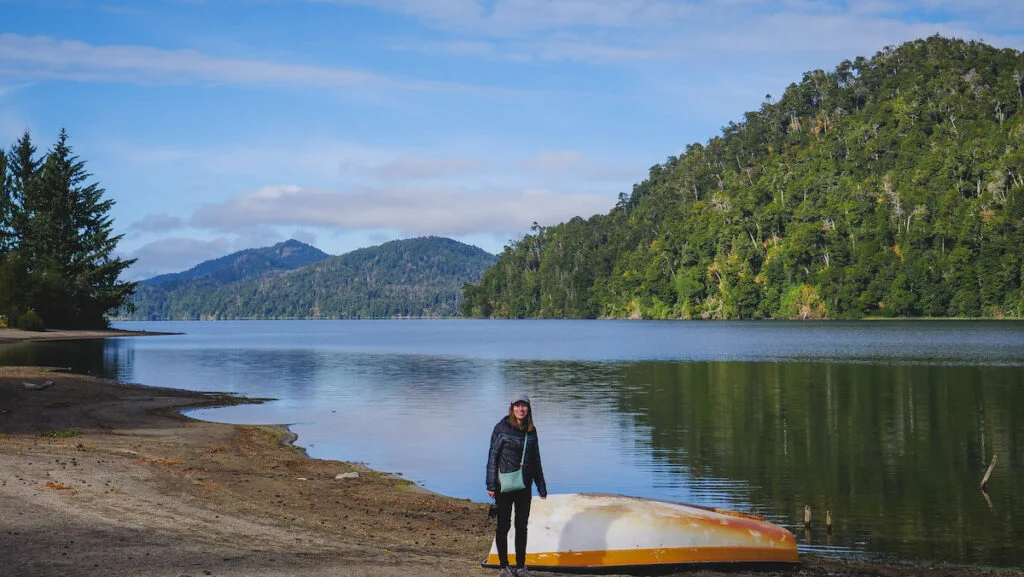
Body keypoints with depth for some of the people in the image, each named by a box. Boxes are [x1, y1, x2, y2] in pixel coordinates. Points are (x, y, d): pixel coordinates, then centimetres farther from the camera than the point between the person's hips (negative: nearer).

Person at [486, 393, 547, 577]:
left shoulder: (531, 430, 6)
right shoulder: (502, 427, -8)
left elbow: (536, 460, 14)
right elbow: (493, 456, -8)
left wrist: (541, 487, 15)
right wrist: (491, 485, -12)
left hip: (525, 485, 4)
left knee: (522, 526, 10)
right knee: (503, 525, 3)